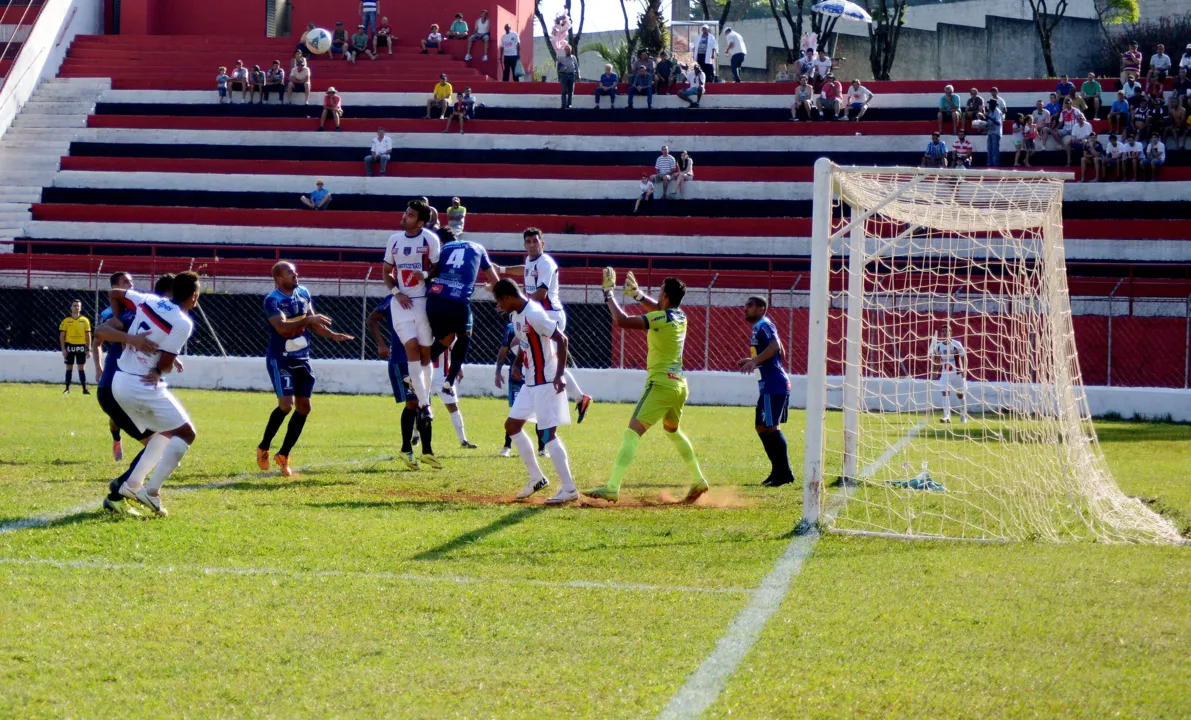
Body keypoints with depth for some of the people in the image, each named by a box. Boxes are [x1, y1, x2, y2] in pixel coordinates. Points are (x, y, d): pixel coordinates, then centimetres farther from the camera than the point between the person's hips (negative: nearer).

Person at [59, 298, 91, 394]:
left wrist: (89, 350, 2)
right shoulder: (66, 321, 2)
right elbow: (61, 335, 2)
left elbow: (88, 335, 7)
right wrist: (63, 349, -6)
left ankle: (84, 388, 2)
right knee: (69, 368, 4)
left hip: (81, 347, 0)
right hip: (70, 346, 0)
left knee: (81, 368, 2)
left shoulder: (85, 321, 5)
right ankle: (67, 388, 9)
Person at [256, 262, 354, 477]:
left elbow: (312, 323, 16)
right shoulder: (272, 300, -15)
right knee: (286, 405, -18)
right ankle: (263, 448, 0)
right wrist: (309, 319, -30)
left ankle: (283, 455, 13)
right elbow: (282, 327, -28)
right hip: (280, 359, -7)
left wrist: (333, 335, 4)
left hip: (302, 358, 7)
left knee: (304, 407, 3)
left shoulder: (303, 293, 8)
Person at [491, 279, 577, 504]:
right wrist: (517, 364, 7)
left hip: (546, 382, -10)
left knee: (548, 433, -9)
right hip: (530, 382, 10)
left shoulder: (533, 316, -22)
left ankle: (569, 489, -4)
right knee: (512, 426, 12)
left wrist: (559, 375, -25)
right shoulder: (515, 315, 7)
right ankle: (536, 477, 21)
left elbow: (561, 339, -24)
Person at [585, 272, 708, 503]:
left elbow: (622, 321, -20)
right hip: (679, 384, 9)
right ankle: (698, 480, 37)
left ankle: (613, 488, -27)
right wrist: (638, 294, 29)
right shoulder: (680, 316, 10)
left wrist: (609, 293, -10)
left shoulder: (660, 319, -15)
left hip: (661, 384, -9)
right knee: (673, 430, 31)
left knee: (633, 431, -15)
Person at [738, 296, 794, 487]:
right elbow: (780, 352, 28)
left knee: (770, 428, -11)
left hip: (774, 385, -11)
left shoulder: (764, 326, -10)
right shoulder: (758, 328, 21)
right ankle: (778, 471, 20)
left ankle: (784, 473, -10)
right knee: (761, 427, 16)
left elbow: (775, 346, -29)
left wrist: (755, 360, -38)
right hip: (769, 385, 11)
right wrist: (752, 361, 27)